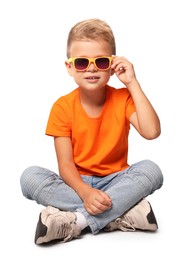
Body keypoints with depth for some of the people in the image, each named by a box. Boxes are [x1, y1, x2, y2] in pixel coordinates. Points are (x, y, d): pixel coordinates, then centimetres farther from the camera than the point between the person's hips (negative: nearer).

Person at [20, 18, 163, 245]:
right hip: (77, 183, 0)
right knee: (29, 177, -26)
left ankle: (77, 222, -30)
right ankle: (122, 213, -30)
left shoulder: (123, 98, -5)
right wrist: (85, 192, -32)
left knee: (151, 170, -29)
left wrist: (132, 83, -20)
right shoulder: (62, 107, -7)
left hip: (115, 181, 0)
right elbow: (65, 163, -12)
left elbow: (151, 132, -23)